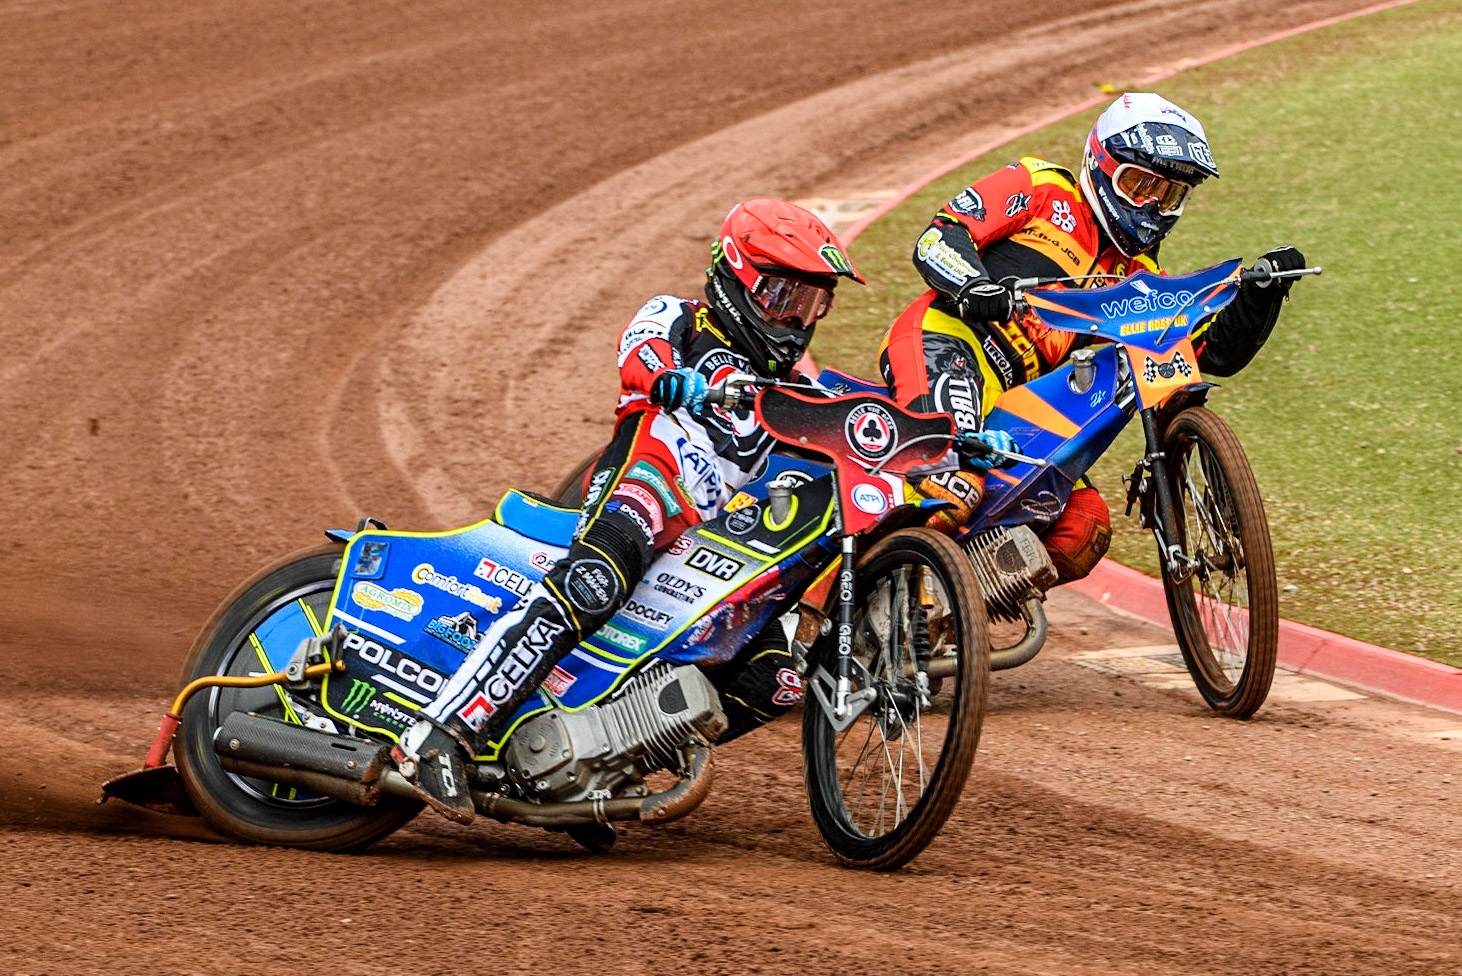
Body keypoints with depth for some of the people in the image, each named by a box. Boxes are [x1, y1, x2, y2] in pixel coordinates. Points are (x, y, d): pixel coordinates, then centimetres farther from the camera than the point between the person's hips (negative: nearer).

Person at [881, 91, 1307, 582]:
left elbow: (1216, 351, 21)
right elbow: (940, 236, -4)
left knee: (1085, 532, -4)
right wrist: (972, 286, -25)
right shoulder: (1041, 188, 8)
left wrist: (1263, 291, 4)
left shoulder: (1137, 278, 26)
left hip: (1018, 409, 8)